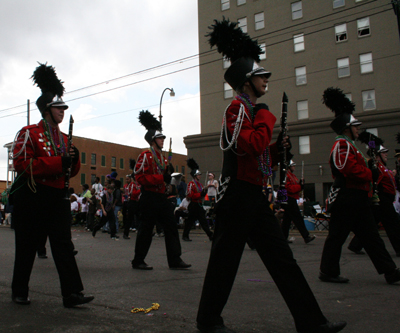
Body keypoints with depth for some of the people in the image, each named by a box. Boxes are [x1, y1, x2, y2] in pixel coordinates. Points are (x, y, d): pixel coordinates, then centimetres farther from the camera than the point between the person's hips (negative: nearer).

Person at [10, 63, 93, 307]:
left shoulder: (64, 138, 15)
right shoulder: (28, 134, -4)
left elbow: (71, 172, 18)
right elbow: (22, 164, -17)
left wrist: (74, 159, -6)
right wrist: (59, 161, -23)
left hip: (58, 197, 5)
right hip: (32, 198, -5)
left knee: (64, 246, -2)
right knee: (27, 248, 8)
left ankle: (72, 294, -2)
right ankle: (20, 292, 25)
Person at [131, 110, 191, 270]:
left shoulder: (163, 158, 19)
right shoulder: (145, 156, -6)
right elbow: (139, 176, -14)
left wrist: (167, 174, 1)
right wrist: (157, 179, -22)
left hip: (161, 197, 8)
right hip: (149, 197, -8)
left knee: (171, 227, 4)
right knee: (146, 230, -1)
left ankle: (175, 260, 8)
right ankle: (138, 261, 12)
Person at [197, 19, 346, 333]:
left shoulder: (252, 112, 21)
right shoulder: (237, 108, -9)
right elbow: (250, 146, -26)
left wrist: (278, 148, 8)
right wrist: (266, 119, -11)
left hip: (255, 196, 10)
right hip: (238, 193, -10)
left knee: (282, 258, 8)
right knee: (225, 259, 2)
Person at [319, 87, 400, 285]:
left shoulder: (348, 146, 21)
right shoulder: (342, 145, -14)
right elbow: (353, 170, -22)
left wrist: (370, 171, 4)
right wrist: (373, 174, -8)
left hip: (356, 201, 11)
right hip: (346, 200, -11)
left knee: (371, 237, 11)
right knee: (337, 236, -1)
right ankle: (328, 272, 10)